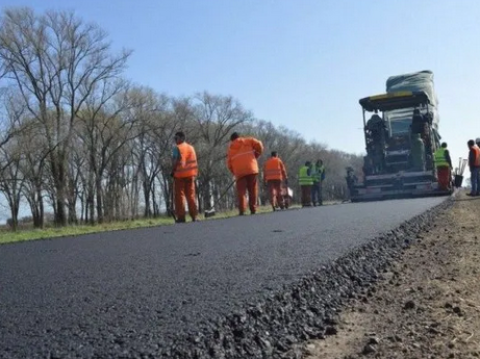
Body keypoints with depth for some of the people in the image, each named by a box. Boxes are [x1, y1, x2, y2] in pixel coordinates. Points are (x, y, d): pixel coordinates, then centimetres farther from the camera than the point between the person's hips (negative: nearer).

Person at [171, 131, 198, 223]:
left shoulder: (177, 148, -5)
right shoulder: (191, 147, 14)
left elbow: (175, 161, -13)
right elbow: (194, 162, 11)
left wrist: (172, 171, -1)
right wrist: (195, 173, 13)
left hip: (180, 174, -5)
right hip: (190, 174, 5)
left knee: (179, 196, -1)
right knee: (191, 195, 9)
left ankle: (181, 217, -4)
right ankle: (194, 216, 6)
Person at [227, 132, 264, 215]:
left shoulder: (230, 148, 21)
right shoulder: (248, 141, 17)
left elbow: (229, 163, 15)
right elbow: (259, 144, 2)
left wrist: (234, 172, 25)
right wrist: (257, 154, 16)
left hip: (239, 172, 1)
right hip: (251, 169, -1)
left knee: (241, 191, -1)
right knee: (253, 190, 6)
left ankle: (242, 210, -15)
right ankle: (253, 209, 2)